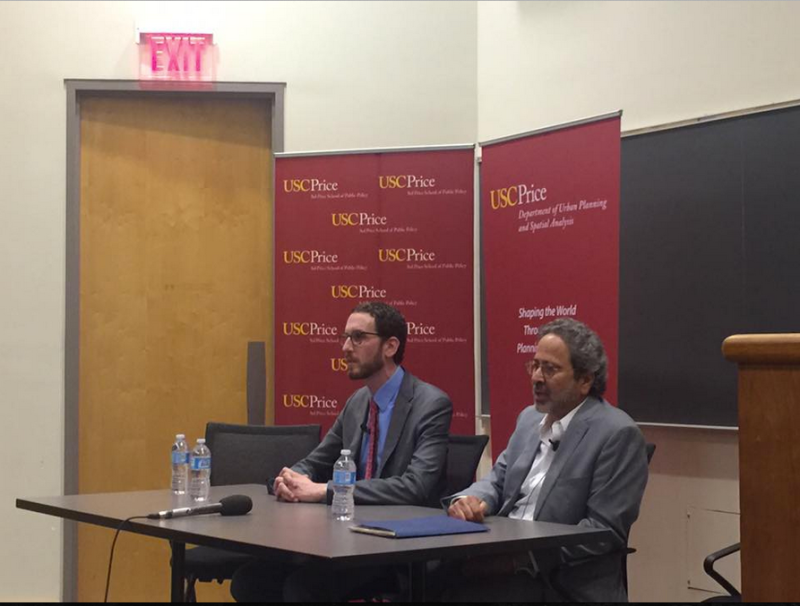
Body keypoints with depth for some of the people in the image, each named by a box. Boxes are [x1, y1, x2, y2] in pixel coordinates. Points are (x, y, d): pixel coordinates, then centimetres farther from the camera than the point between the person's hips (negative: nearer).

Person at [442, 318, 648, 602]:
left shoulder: (618, 434, -10)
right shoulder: (530, 417, 15)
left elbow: (605, 531, -15)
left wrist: (522, 557, -21)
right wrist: (468, 500, -7)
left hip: (566, 584, -7)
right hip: (506, 560, 7)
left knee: (465, 589, -30)